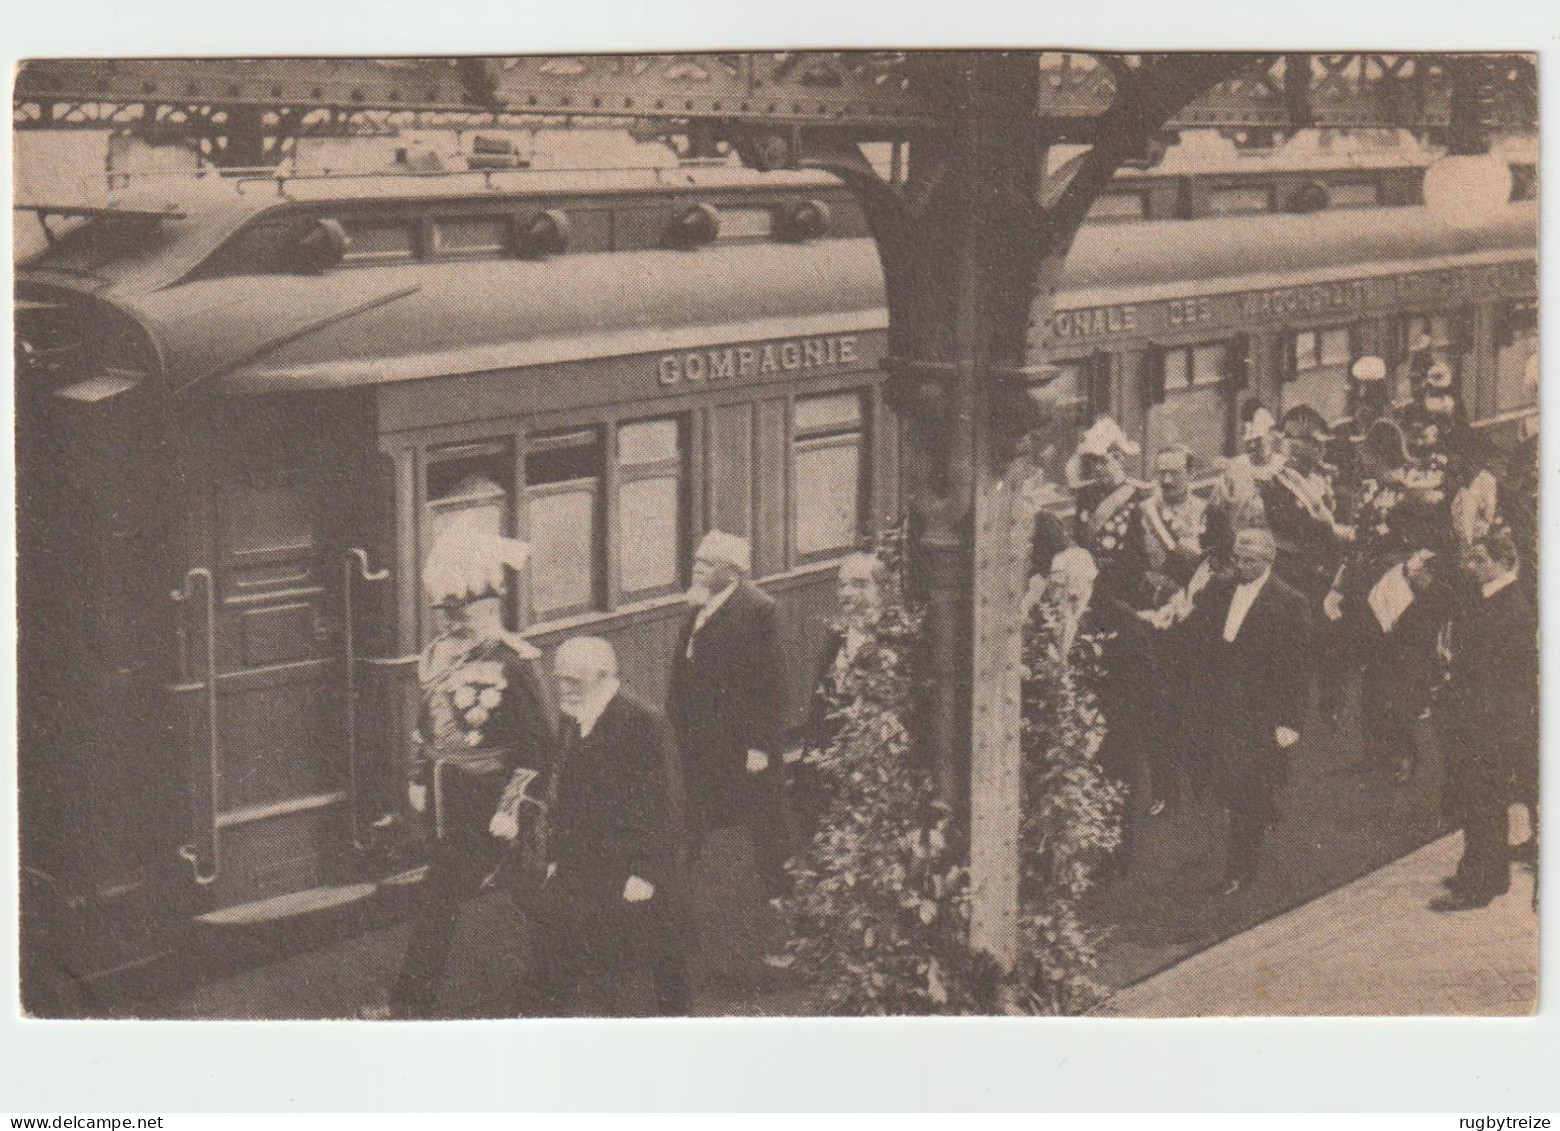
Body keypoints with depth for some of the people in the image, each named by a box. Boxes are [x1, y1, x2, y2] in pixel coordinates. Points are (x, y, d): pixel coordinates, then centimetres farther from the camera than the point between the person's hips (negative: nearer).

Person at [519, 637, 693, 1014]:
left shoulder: (644, 724, -15)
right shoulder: (571, 721, 8)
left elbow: (664, 806, -16)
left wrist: (646, 873, -17)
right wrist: (556, 856, 10)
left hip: (635, 870, -7)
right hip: (580, 868, 7)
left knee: (665, 963, 5)